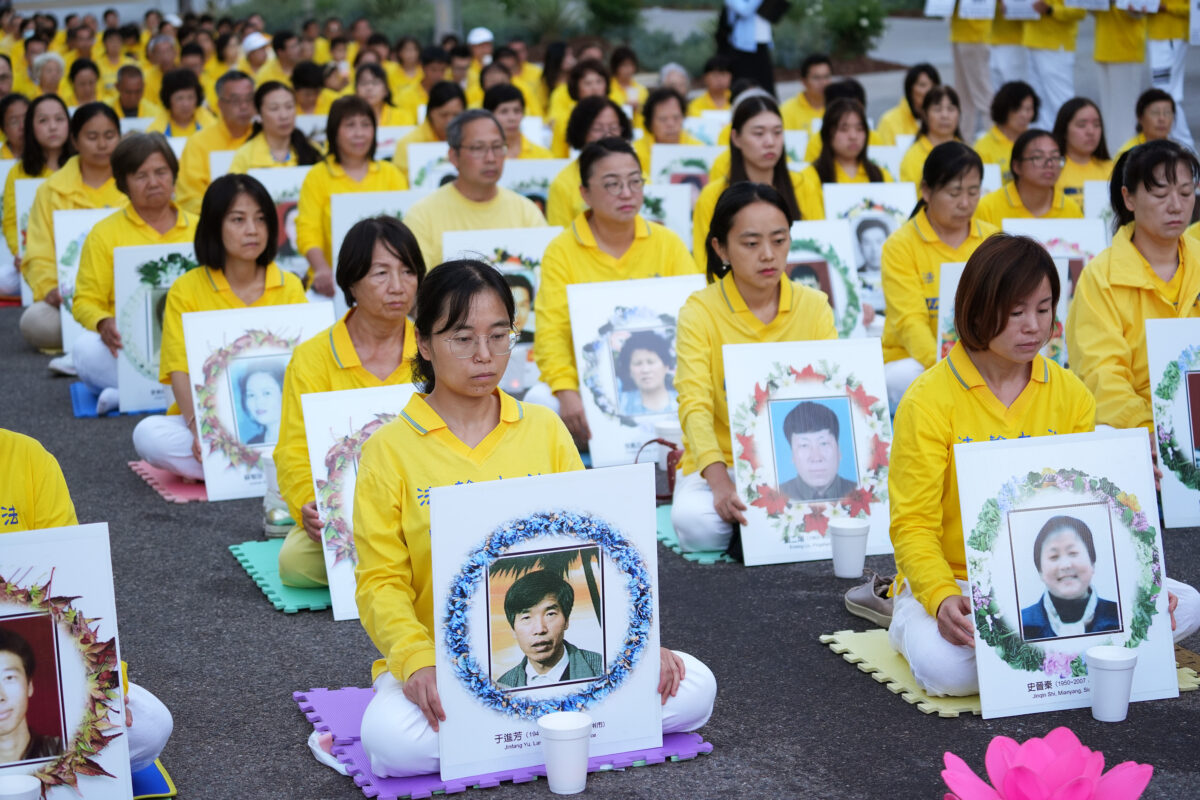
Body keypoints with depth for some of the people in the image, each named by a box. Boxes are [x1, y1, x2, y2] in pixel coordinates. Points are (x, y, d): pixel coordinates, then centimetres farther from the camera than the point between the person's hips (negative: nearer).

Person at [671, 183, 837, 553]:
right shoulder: (700, 311, -7)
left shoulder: (814, 306, 3)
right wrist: (720, 483, -35)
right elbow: (695, 405, -17)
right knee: (698, 524, -33)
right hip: (723, 462, -2)